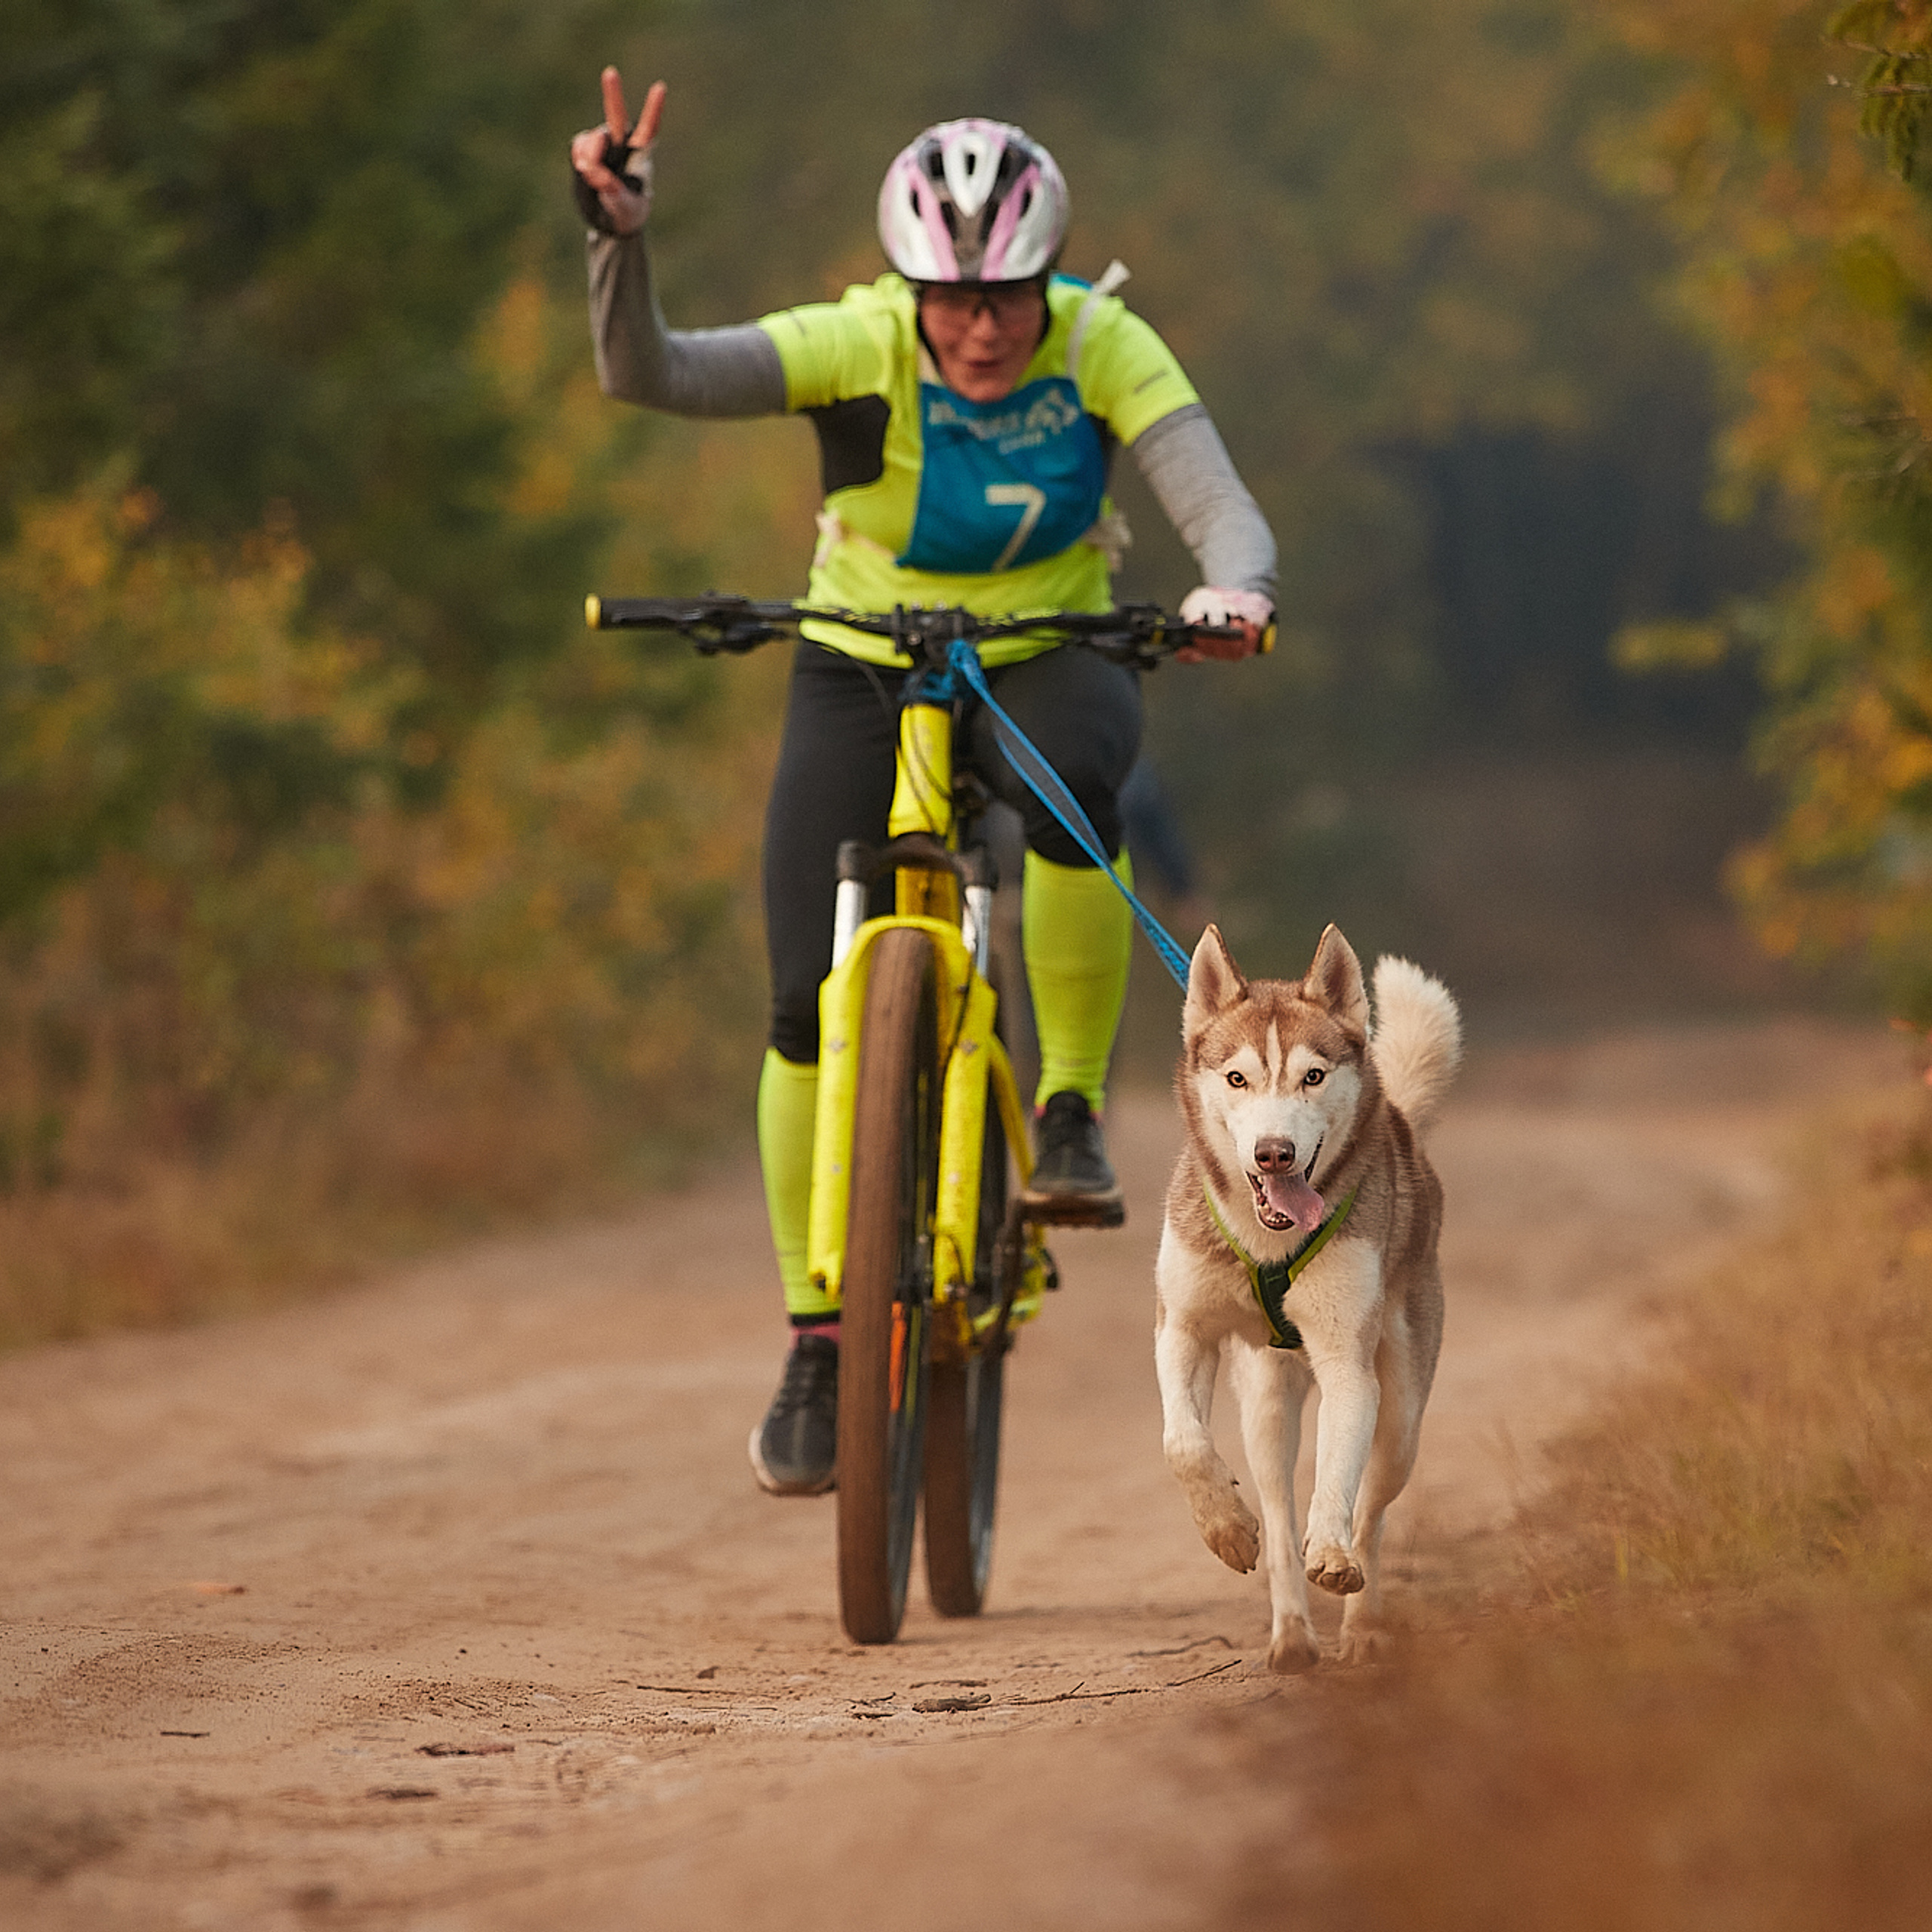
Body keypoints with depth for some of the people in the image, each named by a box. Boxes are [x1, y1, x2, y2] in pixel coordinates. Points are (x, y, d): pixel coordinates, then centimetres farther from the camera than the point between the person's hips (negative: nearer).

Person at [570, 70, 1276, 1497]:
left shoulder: (1107, 350, -19)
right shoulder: (859, 349, -23)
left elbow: (1223, 511, -28)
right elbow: (645, 374, -34)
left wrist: (1238, 591, -50)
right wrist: (620, 237, -51)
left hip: (1044, 663, 0)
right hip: (866, 673, 0)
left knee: (1073, 786, -37)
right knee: (812, 1005, -11)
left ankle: (1074, 1105, -16)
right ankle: (818, 1342, 5)